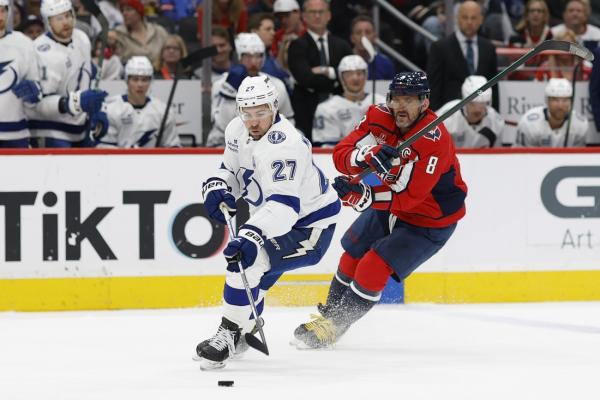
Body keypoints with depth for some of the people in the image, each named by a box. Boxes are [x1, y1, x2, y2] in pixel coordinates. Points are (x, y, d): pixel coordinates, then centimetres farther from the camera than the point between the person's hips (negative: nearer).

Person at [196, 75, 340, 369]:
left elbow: (283, 204, -42)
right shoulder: (237, 130, -5)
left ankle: (229, 335, -16)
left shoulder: (284, 144, -33)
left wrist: (251, 235, -54)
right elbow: (231, 169, 13)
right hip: (274, 218, 10)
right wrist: (216, 188, -10)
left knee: (247, 259, -24)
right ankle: (246, 329, 39)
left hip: (308, 224, -9)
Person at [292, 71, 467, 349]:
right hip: (388, 204, 7)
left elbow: (408, 196, -35)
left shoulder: (434, 140, -33)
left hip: (429, 220, -7)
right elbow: (341, 155, -20)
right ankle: (331, 311, 39)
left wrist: (361, 196, -44)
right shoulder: (379, 118, -15)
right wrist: (367, 155, -41)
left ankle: (332, 327, -4)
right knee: (352, 256, 15)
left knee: (375, 266, -16)